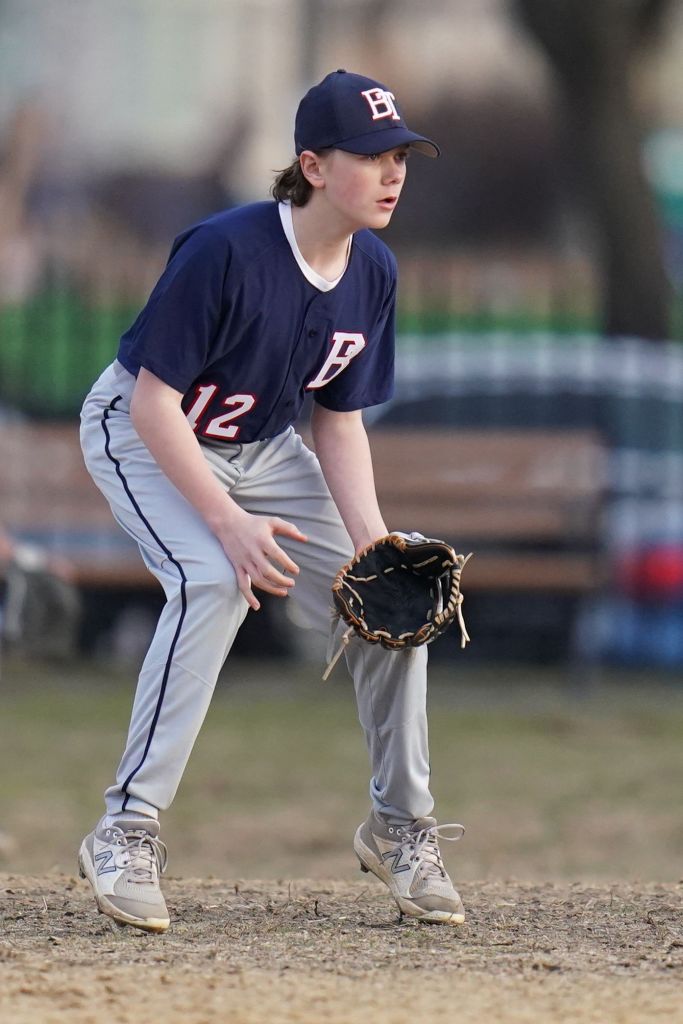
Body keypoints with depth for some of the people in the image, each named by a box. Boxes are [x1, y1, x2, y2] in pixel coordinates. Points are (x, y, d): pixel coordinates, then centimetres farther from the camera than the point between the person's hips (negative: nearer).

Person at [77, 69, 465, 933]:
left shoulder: (373, 273, -10)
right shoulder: (226, 252, -32)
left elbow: (339, 421, -1)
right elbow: (155, 404, -28)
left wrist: (371, 539, -15)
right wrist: (229, 520, -34)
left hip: (260, 448, 7)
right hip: (142, 439, -7)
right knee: (214, 580, -32)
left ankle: (399, 827, 17)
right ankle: (126, 833, -27)